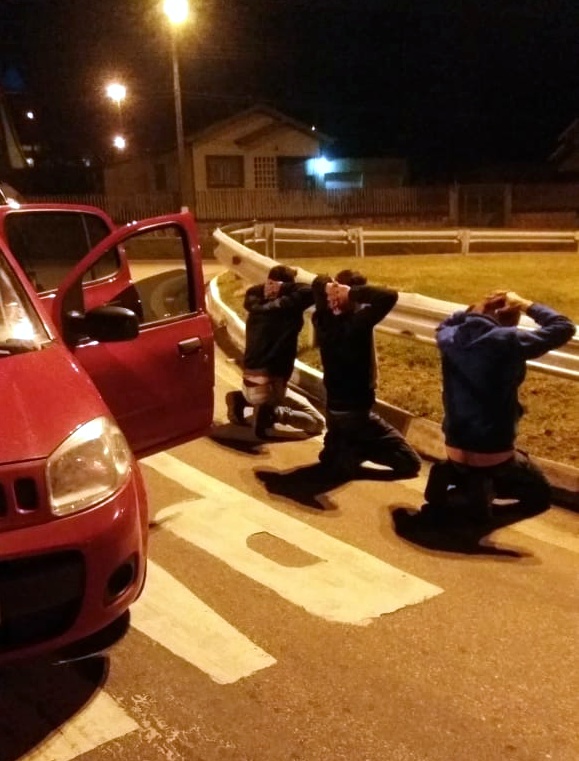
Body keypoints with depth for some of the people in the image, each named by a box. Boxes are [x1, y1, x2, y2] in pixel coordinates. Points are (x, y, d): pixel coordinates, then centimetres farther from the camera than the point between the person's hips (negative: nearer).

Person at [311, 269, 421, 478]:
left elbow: (318, 284, 15)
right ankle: (356, 450, -8)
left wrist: (329, 287, -4)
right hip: (357, 412, -7)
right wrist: (353, 293, -27)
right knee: (410, 463, -3)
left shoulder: (322, 320, -2)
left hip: (333, 410, 7)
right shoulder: (357, 321, -24)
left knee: (333, 460, 32)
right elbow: (389, 296, -33)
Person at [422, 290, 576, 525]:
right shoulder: (509, 340, -18)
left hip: (456, 448, 6)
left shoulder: (451, 338, -4)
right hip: (494, 452, -6)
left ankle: (453, 477, 5)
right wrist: (527, 305, 4)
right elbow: (564, 327, -6)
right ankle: (484, 489, -6)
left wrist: (474, 310, 12)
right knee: (540, 495, 17)